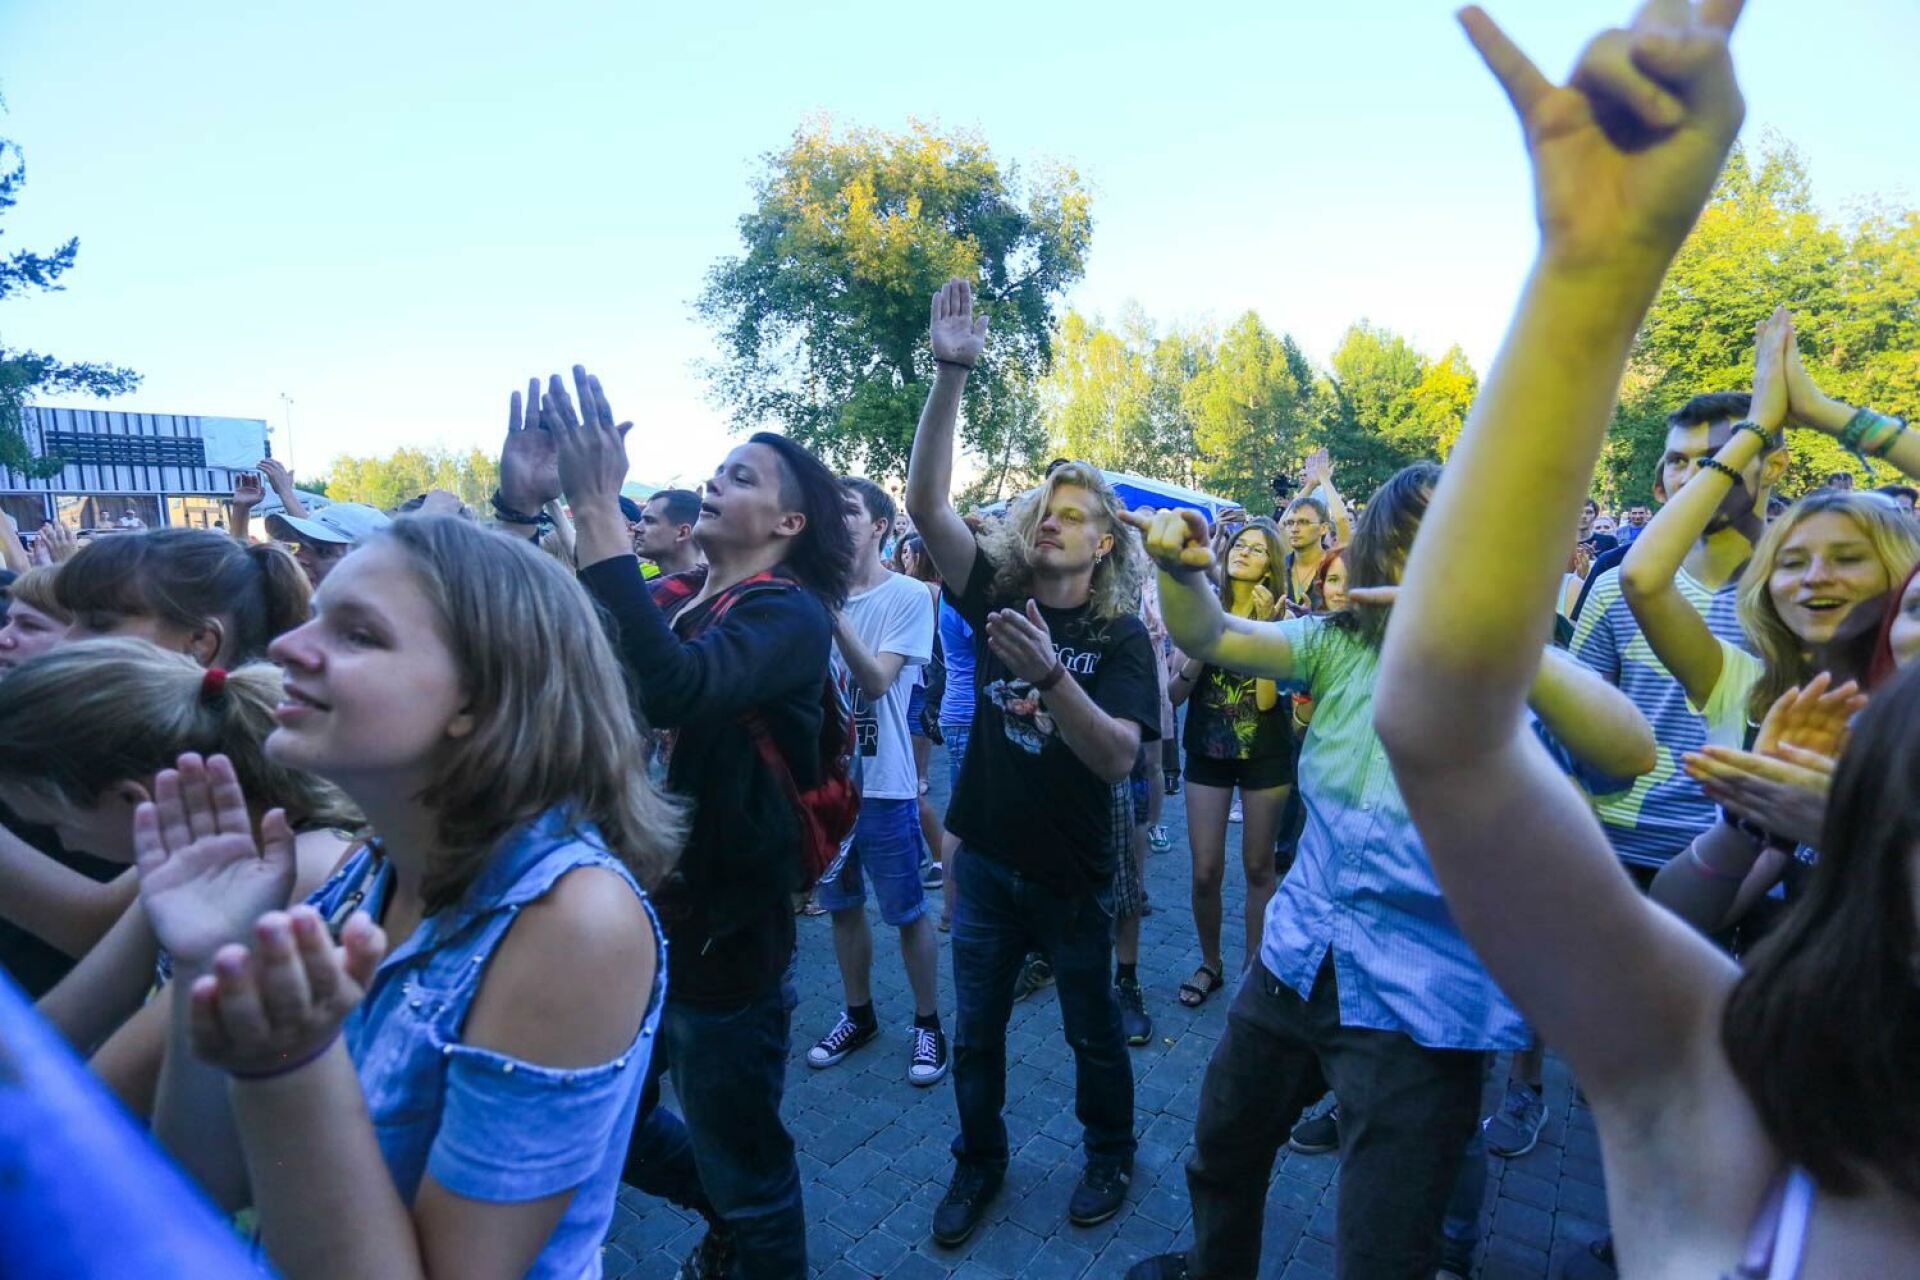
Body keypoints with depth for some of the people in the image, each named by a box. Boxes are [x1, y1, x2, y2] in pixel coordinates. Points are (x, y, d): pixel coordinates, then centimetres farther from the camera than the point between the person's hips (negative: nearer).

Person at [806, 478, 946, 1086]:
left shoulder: (908, 596, -11)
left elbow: (876, 681, -22)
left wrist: (831, 610, -31)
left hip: (882, 786, -5)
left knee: (907, 911, 8)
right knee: (843, 905, 18)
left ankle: (927, 1022, 28)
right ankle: (858, 1014, 38)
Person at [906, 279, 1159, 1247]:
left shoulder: (1120, 635, -12)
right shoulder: (998, 592, -5)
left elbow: (1118, 758, -25)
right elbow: (927, 502, -17)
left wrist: (1049, 674, -40)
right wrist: (950, 374, -25)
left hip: (1072, 869, -2)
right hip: (986, 858, 3)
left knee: (1093, 1028, 18)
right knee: (974, 1031, 15)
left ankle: (1110, 1155, 43)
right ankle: (978, 1161, 39)